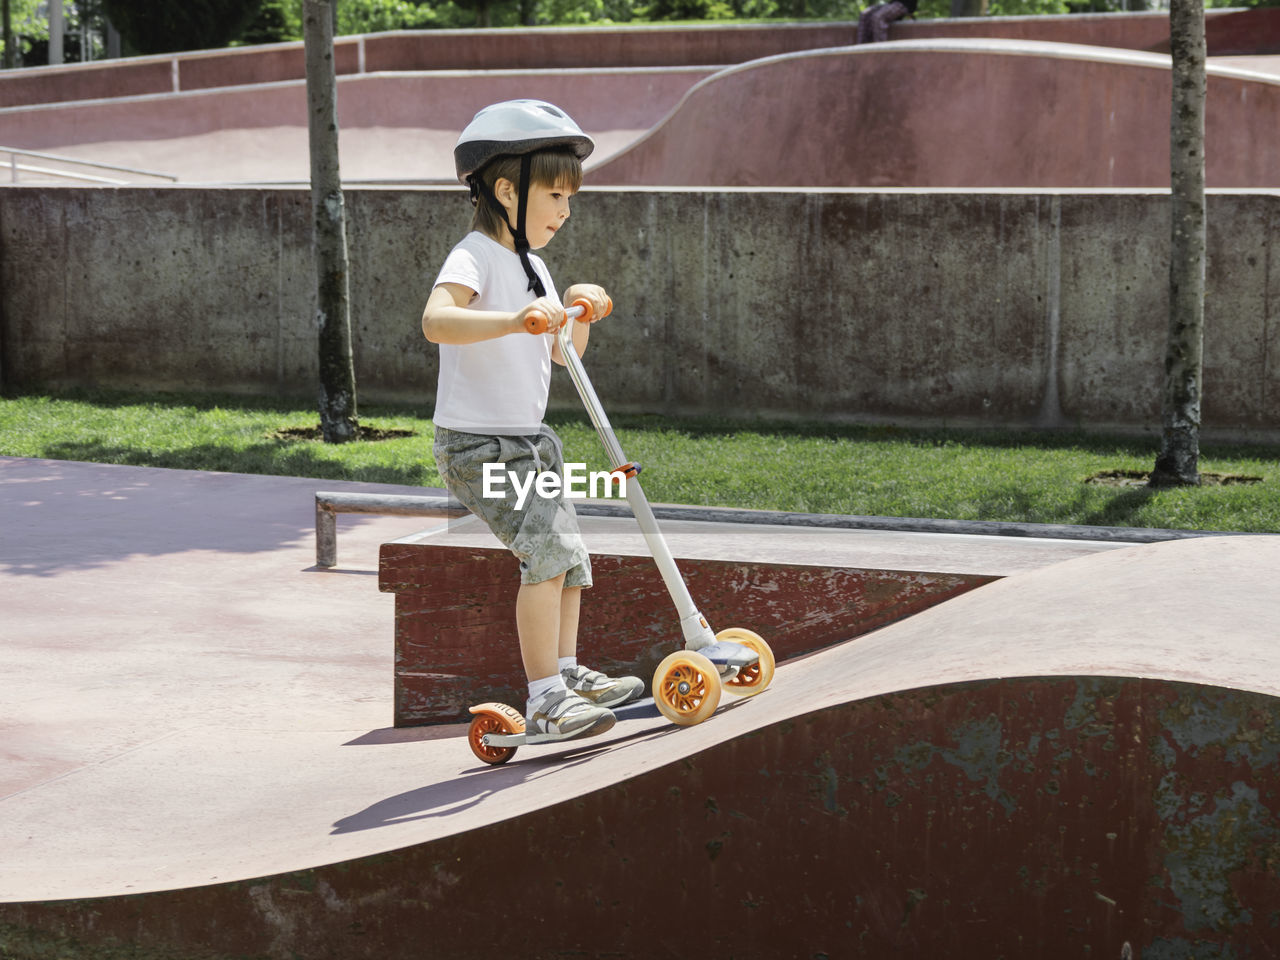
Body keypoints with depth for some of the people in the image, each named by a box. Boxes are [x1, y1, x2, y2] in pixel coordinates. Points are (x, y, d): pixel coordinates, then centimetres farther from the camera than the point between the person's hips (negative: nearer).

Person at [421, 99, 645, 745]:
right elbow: (436, 320, -37)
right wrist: (512, 320, -50)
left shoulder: (531, 267, 14)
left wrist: (578, 312, 0)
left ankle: (568, 675, 32)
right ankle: (544, 703, -20)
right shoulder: (475, 257, -16)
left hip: (529, 439, 10)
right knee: (547, 549, -22)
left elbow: (562, 352, 20)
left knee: (569, 558, 16)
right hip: (476, 444, -10)